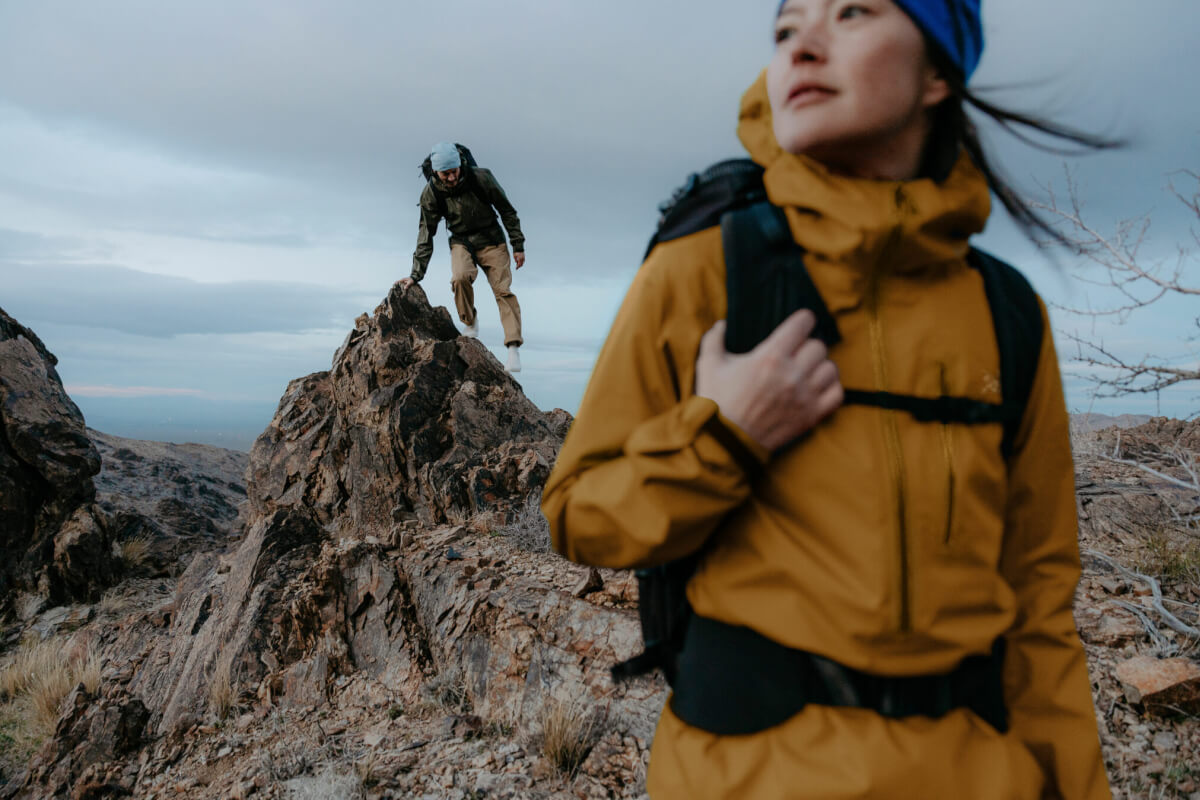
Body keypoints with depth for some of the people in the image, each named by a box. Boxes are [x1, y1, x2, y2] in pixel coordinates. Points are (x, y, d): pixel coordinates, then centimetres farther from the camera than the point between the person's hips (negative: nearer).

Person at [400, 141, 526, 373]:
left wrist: (518, 245, -3)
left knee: (503, 289, -13)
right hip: (461, 242, 1)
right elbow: (426, 236, -6)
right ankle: (470, 322, -4)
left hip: (491, 240, 0)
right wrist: (416, 275, -9)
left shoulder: (481, 178, -17)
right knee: (460, 277, -29)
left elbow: (507, 211, -4)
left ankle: (513, 348, -15)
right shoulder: (431, 194, -13)